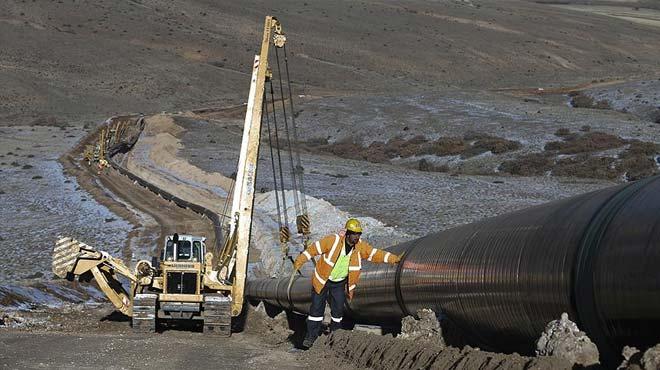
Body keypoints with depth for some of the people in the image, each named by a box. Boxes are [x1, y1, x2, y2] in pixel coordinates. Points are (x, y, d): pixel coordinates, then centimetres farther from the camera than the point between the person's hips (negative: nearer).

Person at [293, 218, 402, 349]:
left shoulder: (361, 247, -11)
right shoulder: (333, 240, -24)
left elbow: (375, 254, -8)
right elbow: (315, 248, -17)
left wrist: (394, 258, -18)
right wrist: (300, 261, -15)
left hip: (340, 283, 3)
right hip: (323, 280, -3)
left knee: (338, 310, 4)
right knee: (317, 308, -2)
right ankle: (311, 335, 7)